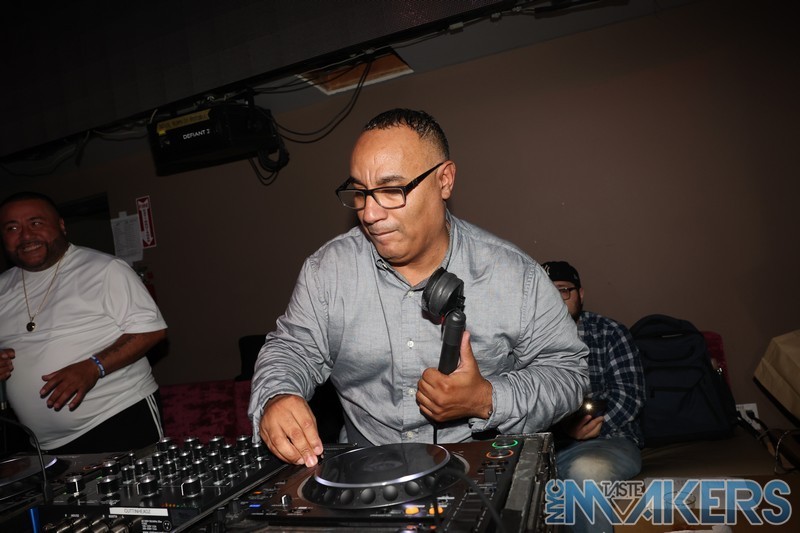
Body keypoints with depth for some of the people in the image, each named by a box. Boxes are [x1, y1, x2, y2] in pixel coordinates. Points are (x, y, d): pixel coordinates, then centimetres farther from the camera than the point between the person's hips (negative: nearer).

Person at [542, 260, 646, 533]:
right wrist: (562, 426, -18)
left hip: (608, 437, -1)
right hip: (545, 442, 2)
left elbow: (630, 394, -3)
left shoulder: (610, 332, 6)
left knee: (584, 471, -36)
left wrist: (594, 427, -19)